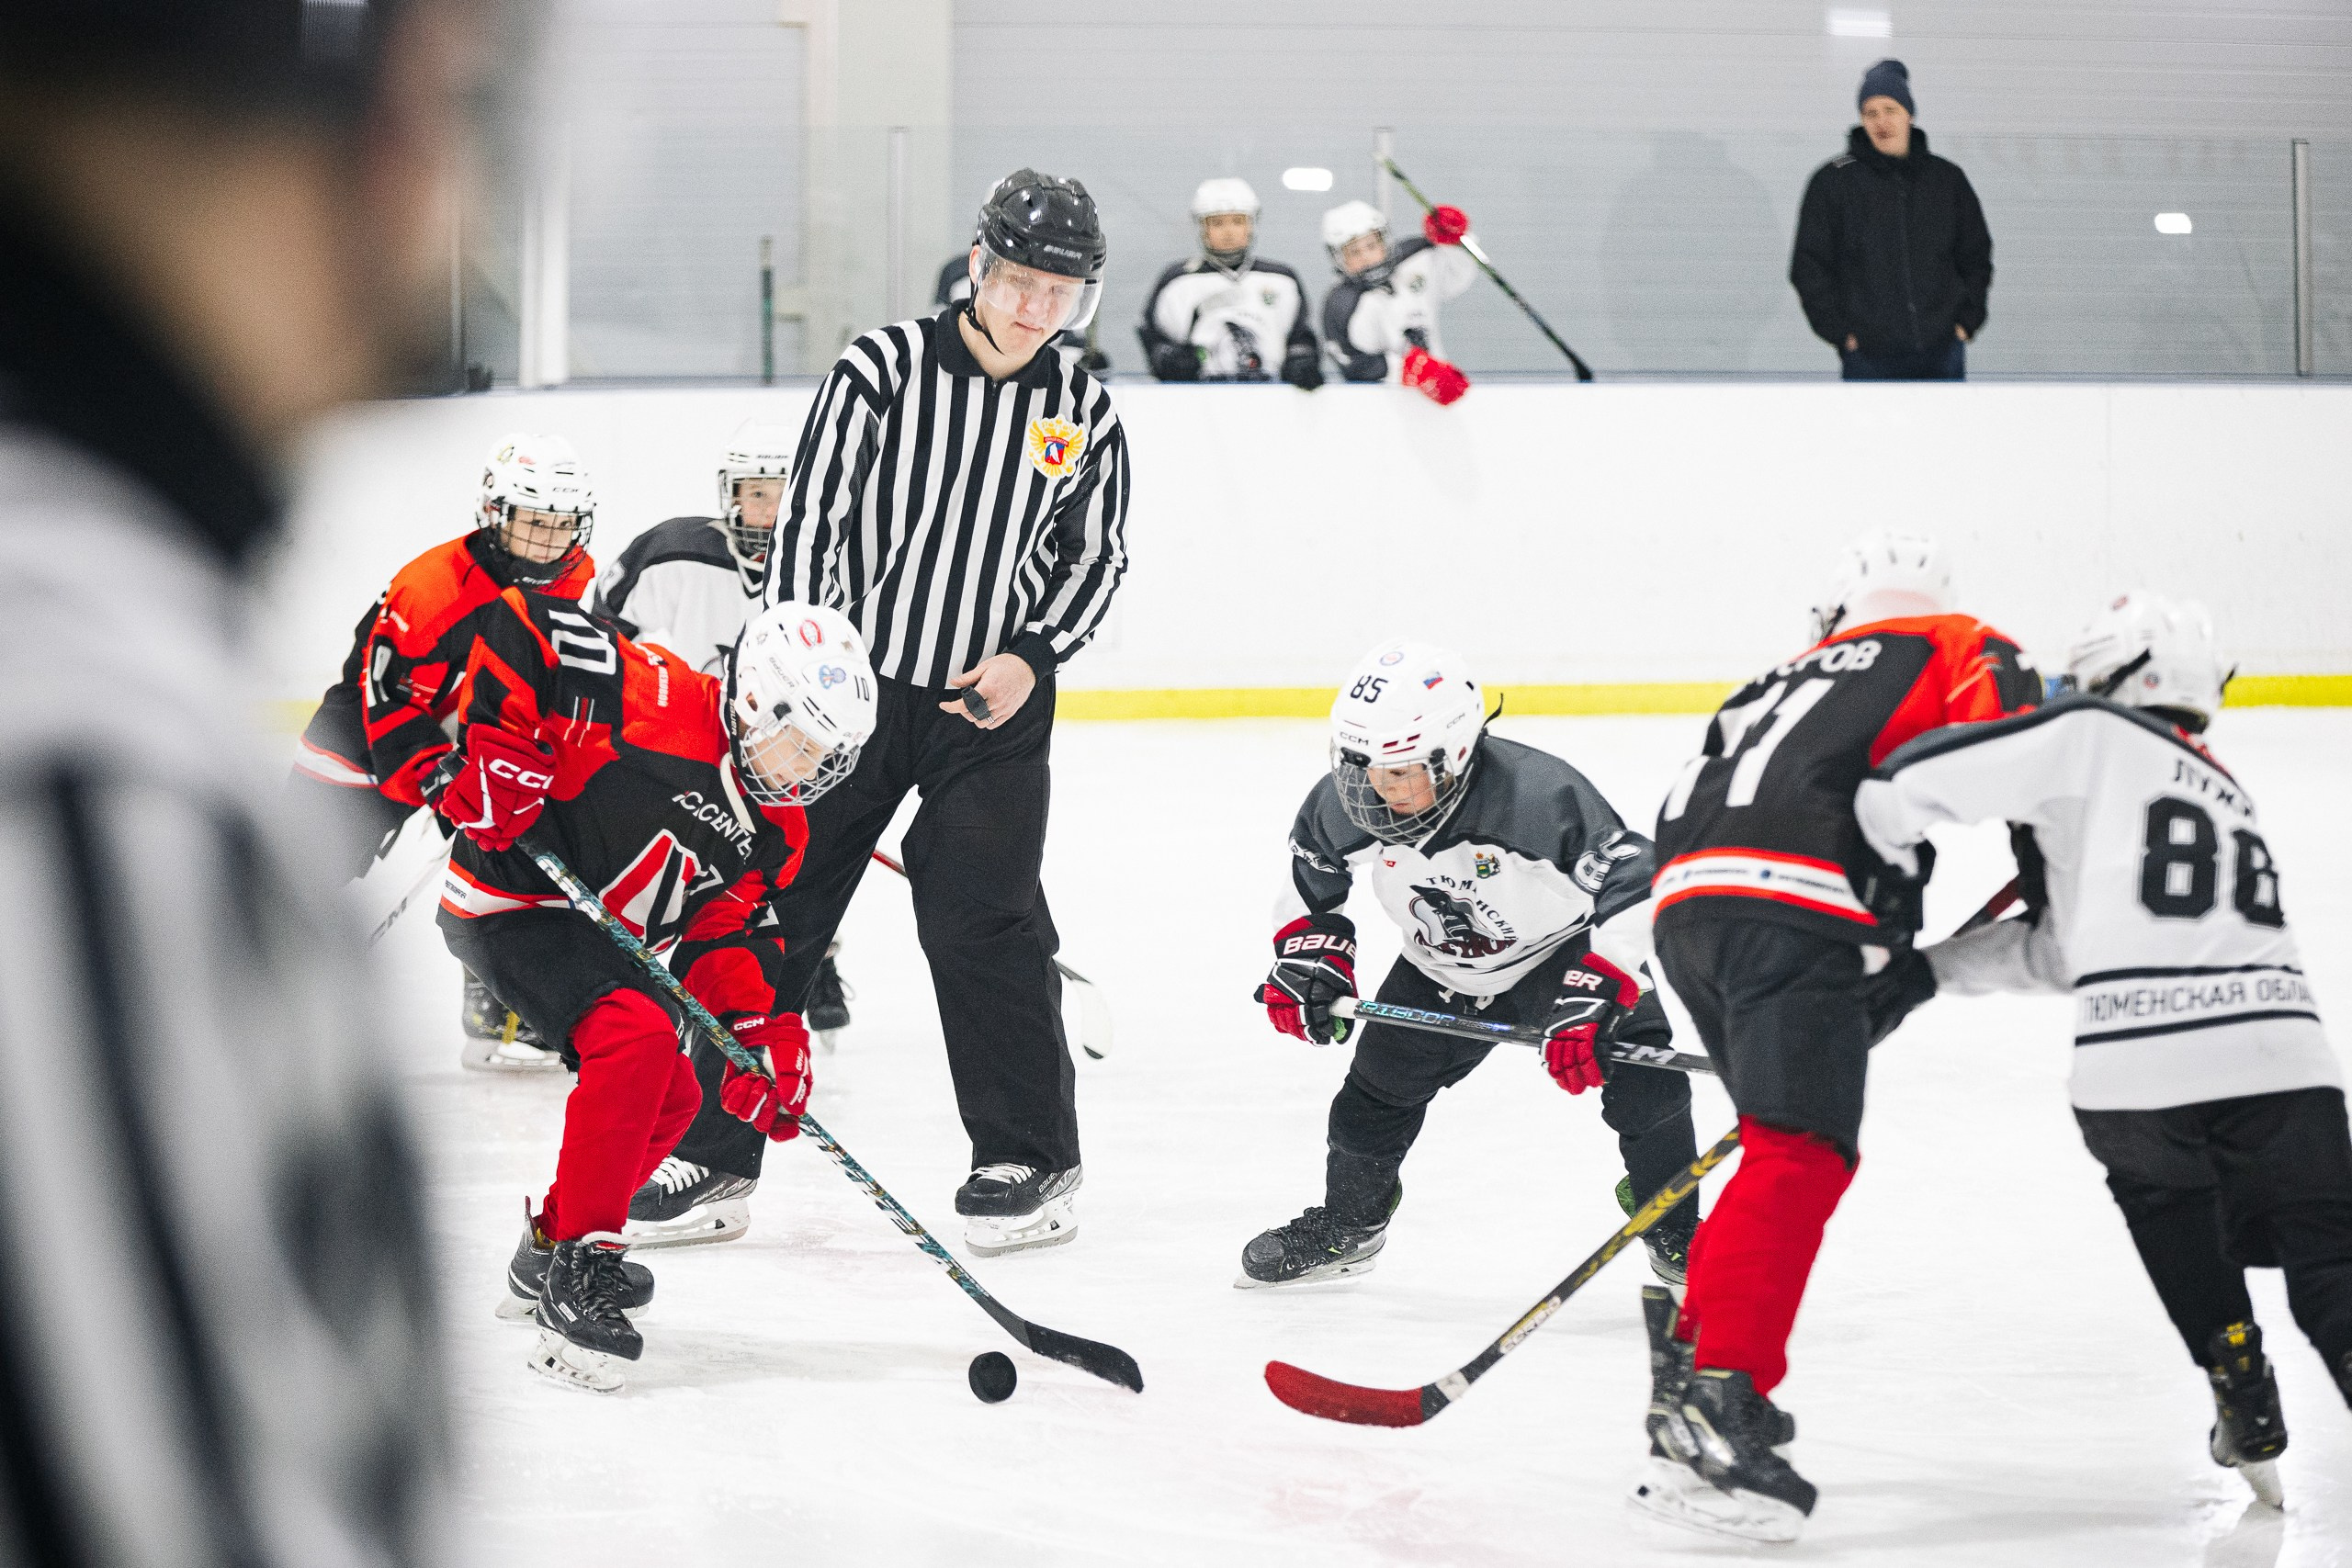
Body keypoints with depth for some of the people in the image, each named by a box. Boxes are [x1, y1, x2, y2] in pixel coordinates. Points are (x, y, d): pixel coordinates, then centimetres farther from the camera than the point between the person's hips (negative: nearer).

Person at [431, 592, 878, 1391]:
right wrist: (494, 752, -27)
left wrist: (765, 1040, -11)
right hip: (511, 900, -10)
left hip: (599, 935, 10)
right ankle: (579, 1265, -22)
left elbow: (733, 937, 4)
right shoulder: (650, 696, -21)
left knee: (671, 1095, 14)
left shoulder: (772, 834, 4)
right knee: (639, 1037, -27)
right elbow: (520, 627, -23)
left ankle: (545, 1256, 32)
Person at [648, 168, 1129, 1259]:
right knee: (771, 907, 2)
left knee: (984, 919, -8)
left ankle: (1029, 1160, 5)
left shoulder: (1083, 413, 0)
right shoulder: (884, 369, -9)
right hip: (853, 684, 0)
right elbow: (809, 522, -9)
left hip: (993, 701, 0)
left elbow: (1097, 558, 10)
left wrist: (1032, 656, -6)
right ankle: (711, 1152, 12)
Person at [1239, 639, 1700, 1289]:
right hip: (1440, 972, 4)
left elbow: (1637, 890, -34)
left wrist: (1593, 998, -40)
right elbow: (1309, 882, 3)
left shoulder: (1541, 793, -38)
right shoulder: (1345, 804, -22)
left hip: (1564, 950, -4)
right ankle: (1347, 1224, 34)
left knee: (1645, 1080, -21)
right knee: (1378, 1086, 5)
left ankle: (1677, 1237, -1)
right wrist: (1306, 961, -10)